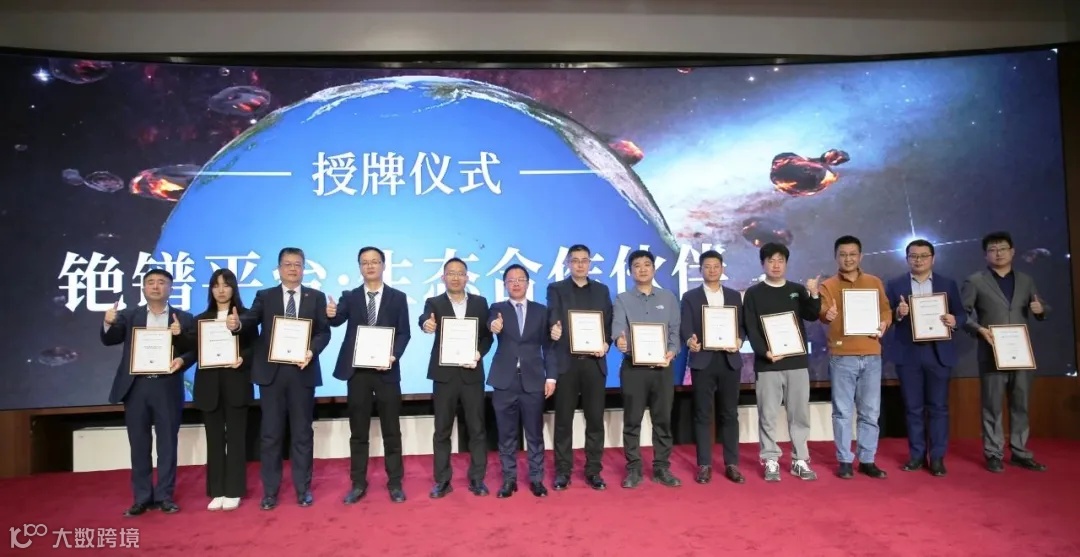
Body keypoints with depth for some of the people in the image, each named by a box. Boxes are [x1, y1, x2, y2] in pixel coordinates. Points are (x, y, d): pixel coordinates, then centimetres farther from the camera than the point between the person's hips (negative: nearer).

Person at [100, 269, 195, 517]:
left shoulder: (184, 318, 6)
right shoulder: (129, 315, 11)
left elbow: (195, 350, 2)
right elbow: (109, 340, -1)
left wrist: (182, 360, -18)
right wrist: (108, 323, -21)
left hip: (167, 388, -1)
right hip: (136, 387, 2)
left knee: (167, 445, 4)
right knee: (139, 445, 7)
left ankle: (165, 496, 14)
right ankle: (142, 498, 17)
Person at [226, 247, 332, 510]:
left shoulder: (316, 297, 7)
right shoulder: (265, 296, 8)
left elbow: (324, 331, 1)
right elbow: (252, 318, -9)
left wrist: (311, 351, -17)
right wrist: (237, 323, -32)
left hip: (302, 371, 0)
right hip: (271, 372, 0)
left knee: (302, 432, 7)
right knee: (270, 434, 6)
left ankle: (303, 489, 18)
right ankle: (270, 491, 17)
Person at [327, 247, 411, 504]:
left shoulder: (398, 297, 5)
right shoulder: (350, 297, 7)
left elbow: (404, 332, 1)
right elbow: (338, 321, -12)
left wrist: (395, 355, -16)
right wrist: (331, 314, -36)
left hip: (387, 370, -1)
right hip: (357, 371, 1)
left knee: (391, 430, 6)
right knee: (358, 431, 9)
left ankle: (395, 484, 16)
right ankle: (358, 484, 19)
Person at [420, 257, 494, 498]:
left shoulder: (480, 302, 8)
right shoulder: (434, 303, 3)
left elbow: (488, 335, 7)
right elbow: (426, 319, -18)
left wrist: (479, 353, -12)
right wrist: (426, 324, -42)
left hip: (472, 373, 1)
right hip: (444, 374, -1)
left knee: (476, 428, 5)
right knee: (442, 430, 6)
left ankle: (477, 479, 16)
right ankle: (442, 480, 16)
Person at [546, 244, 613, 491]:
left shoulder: (602, 290, 14)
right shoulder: (556, 289, 7)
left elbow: (609, 323, 10)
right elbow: (553, 317, -10)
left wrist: (606, 344, -8)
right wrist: (555, 328, -32)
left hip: (594, 362, 2)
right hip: (566, 362, -2)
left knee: (595, 419, 5)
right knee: (563, 419, 3)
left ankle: (594, 471, 17)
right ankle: (562, 471, 14)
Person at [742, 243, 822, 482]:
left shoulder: (798, 290, 10)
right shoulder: (753, 293, 2)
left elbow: (812, 316, -5)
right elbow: (751, 329, -3)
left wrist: (814, 295, -22)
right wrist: (764, 352, -17)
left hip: (797, 361, 3)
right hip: (767, 363, -2)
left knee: (800, 413, 7)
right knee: (768, 414, 1)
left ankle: (800, 460, 16)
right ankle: (771, 461, 9)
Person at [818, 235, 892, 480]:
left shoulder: (874, 282, 12)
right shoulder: (828, 285, 2)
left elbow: (885, 309, 14)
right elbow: (823, 311, -14)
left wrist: (883, 324, -7)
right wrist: (827, 315, -36)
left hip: (871, 355, 3)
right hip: (841, 356, -3)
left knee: (870, 412, 8)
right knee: (842, 411, 2)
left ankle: (867, 460, 18)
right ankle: (844, 461, 11)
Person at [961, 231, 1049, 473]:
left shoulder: (1026, 280, 13)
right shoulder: (975, 281, 1)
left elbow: (1040, 309, 17)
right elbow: (963, 313, -3)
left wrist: (1041, 309, -6)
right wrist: (979, 329, -18)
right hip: (992, 354, -4)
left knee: (1021, 405, 10)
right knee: (992, 406, 1)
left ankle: (1020, 452, 20)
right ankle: (994, 454, 8)